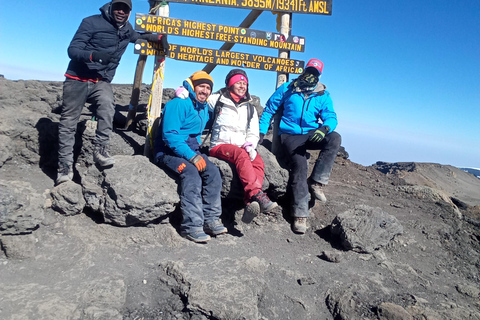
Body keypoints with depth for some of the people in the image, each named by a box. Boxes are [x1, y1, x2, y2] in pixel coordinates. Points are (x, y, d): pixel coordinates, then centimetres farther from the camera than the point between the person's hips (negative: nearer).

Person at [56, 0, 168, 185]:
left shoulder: (126, 29, 9)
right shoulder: (92, 22, -8)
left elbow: (139, 36, 33)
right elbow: (72, 49, -12)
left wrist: (160, 37, 14)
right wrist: (93, 55, -34)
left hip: (101, 81, 3)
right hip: (78, 79, -2)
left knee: (108, 106, -31)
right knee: (68, 122, -2)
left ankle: (100, 150, -22)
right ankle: (65, 167, 5)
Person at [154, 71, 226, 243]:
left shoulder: (204, 108, 14)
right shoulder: (178, 104, -11)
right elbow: (170, 135, -20)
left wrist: (196, 153, 8)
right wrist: (192, 157, -26)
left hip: (192, 150, 7)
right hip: (169, 151, -7)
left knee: (213, 171, -19)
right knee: (192, 173, -32)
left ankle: (211, 219, -16)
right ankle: (191, 226, -31)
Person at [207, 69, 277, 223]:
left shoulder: (250, 108, 20)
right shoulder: (217, 100, 10)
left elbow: (253, 133, 17)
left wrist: (250, 145, -6)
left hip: (241, 148, 4)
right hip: (220, 146, -4)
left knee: (258, 162, -29)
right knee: (241, 155, -37)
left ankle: (251, 204, -45)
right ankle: (257, 194, -48)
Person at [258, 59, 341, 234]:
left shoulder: (323, 95, 9)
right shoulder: (288, 88, 6)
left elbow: (331, 117, -2)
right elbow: (269, 108, 9)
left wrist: (324, 128, -27)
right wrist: (261, 131, 1)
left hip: (311, 135, 3)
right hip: (290, 135, -2)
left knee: (334, 138, -27)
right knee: (299, 166, -24)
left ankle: (317, 181, -21)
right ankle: (300, 215, -18)